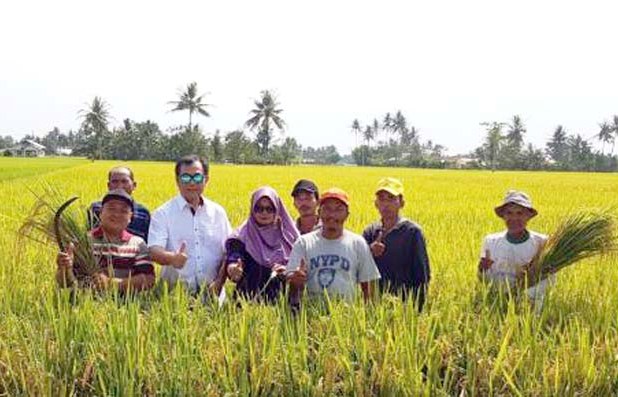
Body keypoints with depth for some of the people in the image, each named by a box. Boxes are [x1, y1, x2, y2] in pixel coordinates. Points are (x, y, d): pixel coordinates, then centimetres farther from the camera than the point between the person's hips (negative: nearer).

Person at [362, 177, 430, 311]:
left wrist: (417, 308, -9)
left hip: (404, 302, -4)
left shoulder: (412, 232, -5)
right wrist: (369, 253, -14)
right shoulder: (370, 232, 7)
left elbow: (422, 274, -4)